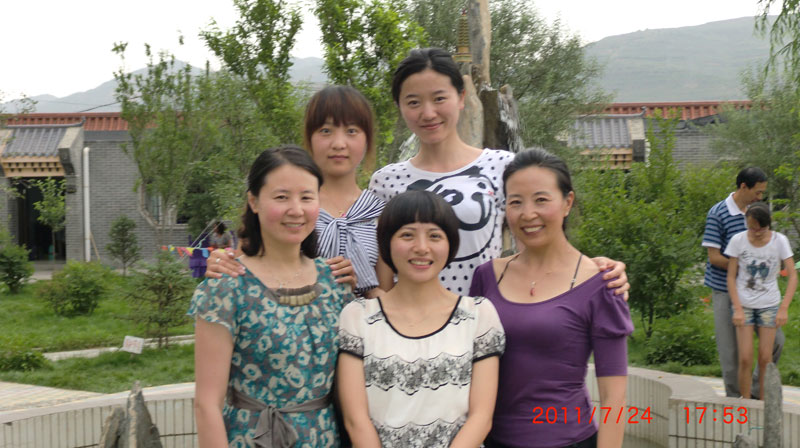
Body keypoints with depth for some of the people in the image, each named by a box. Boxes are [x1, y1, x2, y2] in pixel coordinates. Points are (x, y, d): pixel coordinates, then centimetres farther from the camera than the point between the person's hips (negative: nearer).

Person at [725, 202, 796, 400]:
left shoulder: (780, 240, -10)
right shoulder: (738, 240, -11)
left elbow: (793, 276, -9)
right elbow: (731, 277, -5)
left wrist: (784, 308, -17)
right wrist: (738, 309, -12)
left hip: (769, 305, 0)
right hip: (744, 304, 0)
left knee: (765, 358, 1)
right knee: (745, 359, -5)